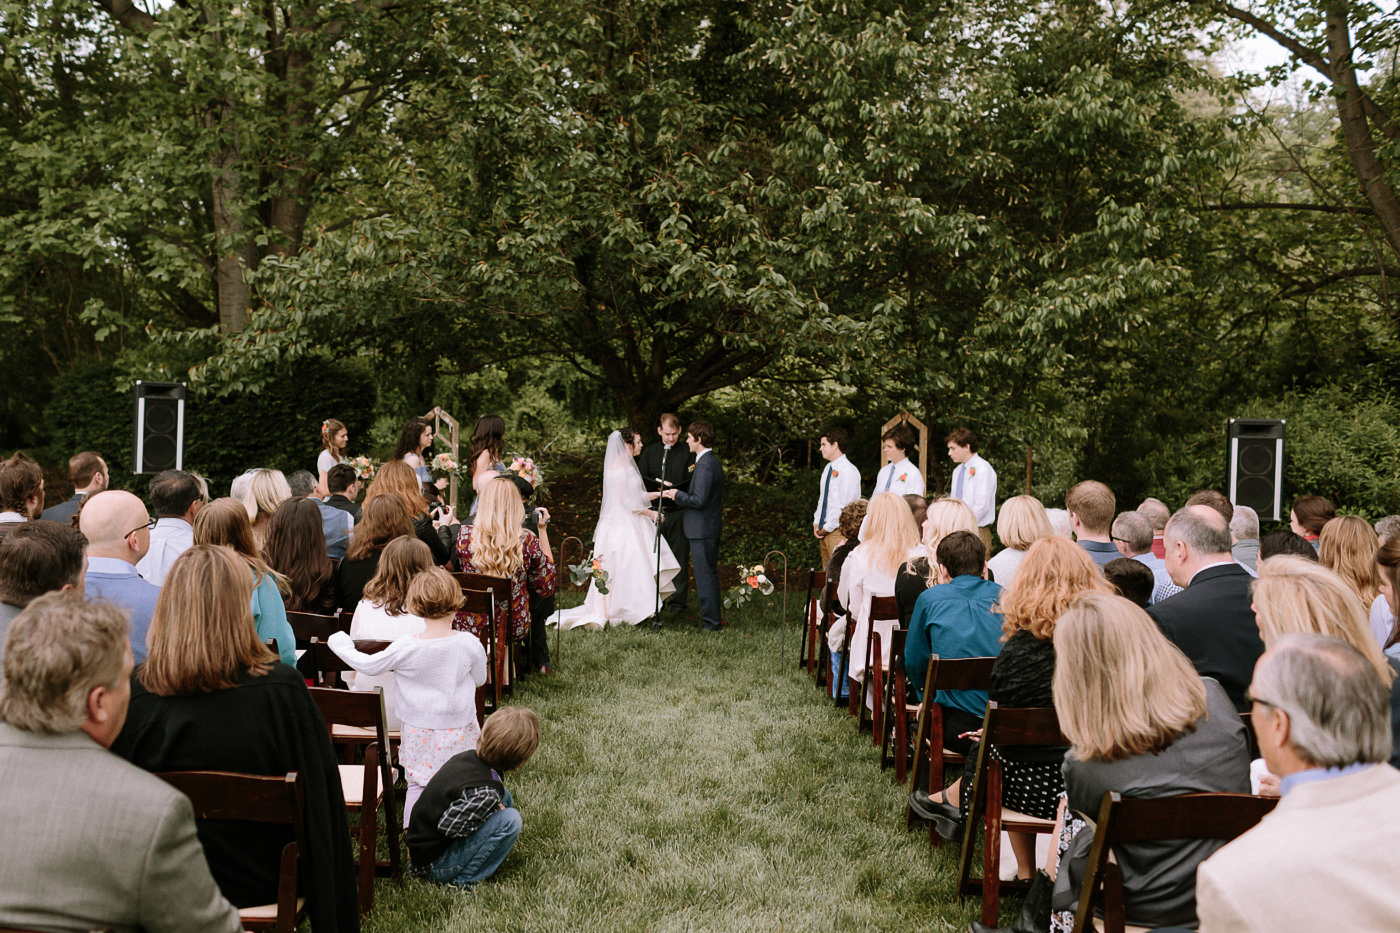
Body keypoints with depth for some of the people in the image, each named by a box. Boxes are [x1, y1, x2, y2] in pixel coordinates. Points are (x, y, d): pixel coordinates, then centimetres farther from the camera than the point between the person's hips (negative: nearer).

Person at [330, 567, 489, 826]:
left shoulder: (406, 647, -18)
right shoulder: (469, 644, -15)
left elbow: (368, 665, -4)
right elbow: (480, 679, 3)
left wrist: (339, 643, 12)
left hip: (420, 733, -1)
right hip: (461, 732, 1)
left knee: (418, 784, 15)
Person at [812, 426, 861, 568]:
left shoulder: (849, 470, -13)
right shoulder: (827, 469, 14)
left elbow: (845, 506, -16)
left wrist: (827, 528, -12)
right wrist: (816, 523, 8)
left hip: (838, 531, -8)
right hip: (824, 530, 8)